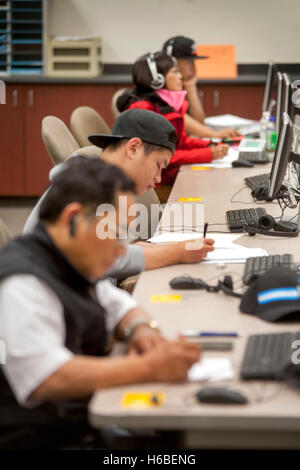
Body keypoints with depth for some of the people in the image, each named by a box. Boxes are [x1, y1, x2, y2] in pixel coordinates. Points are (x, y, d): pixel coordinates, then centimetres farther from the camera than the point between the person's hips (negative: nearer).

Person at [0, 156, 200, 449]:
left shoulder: (70, 268, 10)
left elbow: (118, 305, 25)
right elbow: (44, 378, -30)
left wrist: (140, 328, 0)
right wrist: (148, 367, -29)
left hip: (84, 425, 9)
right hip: (39, 439, -9)